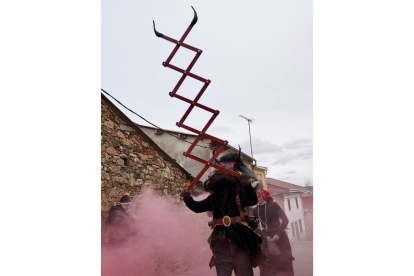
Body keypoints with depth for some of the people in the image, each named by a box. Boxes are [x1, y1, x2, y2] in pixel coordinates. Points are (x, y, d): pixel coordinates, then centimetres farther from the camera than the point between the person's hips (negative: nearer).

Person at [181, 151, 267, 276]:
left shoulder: (239, 192, -5)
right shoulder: (215, 196, 8)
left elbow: (253, 201, -23)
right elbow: (198, 207, 9)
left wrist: (247, 185, -39)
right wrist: (188, 199, -9)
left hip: (240, 241, -4)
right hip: (221, 242, 4)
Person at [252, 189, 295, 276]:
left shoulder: (273, 205, -12)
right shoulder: (255, 210, -3)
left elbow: (285, 220, -14)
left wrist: (278, 234, -21)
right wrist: (265, 236, -12)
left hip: (279, 236, -3)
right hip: (266, 237, 3)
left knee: (284, 261, 5)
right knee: (266, 264, 3)